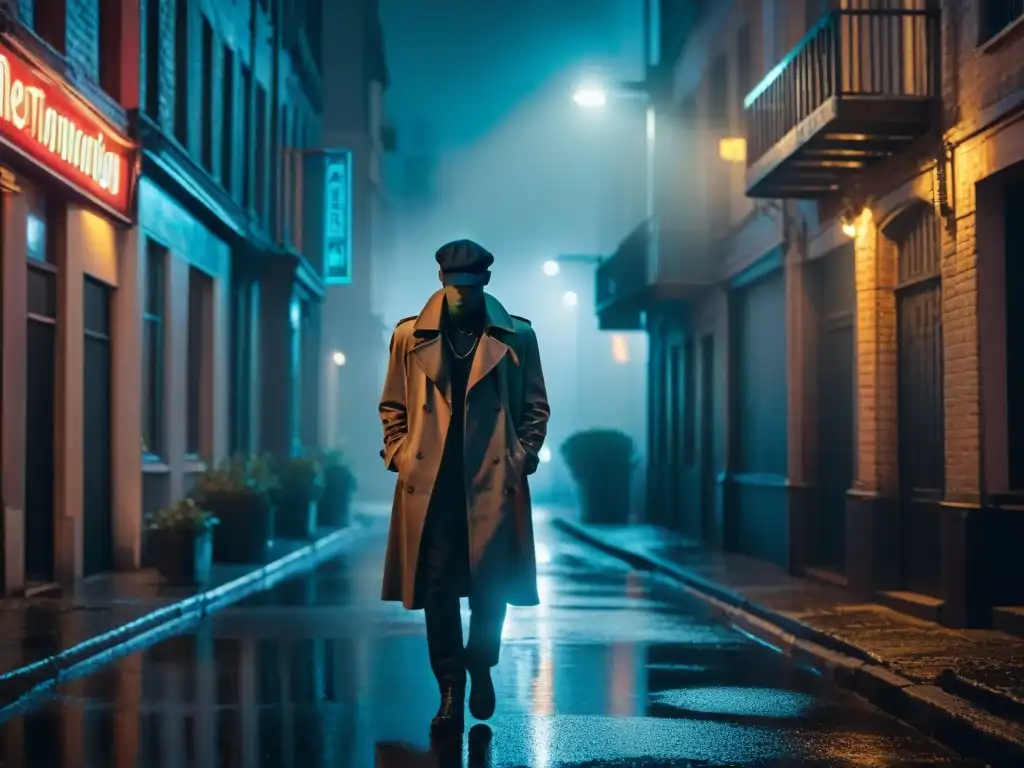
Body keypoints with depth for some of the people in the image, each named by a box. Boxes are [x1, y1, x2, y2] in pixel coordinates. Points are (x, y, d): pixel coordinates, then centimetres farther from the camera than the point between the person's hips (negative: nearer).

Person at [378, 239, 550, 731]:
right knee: (437, 589, 0)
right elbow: (392, 406, 15)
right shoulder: (410, 336, 7)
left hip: (493, 483, 0)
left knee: (491, 587, 2)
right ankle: (450, 691, 10)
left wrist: (522, 457, 1)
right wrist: (400, 455, 4)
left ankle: (480, 667, 29)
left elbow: (536, 407, 11)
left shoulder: (517, 337, 5)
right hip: (430, 483, 1)